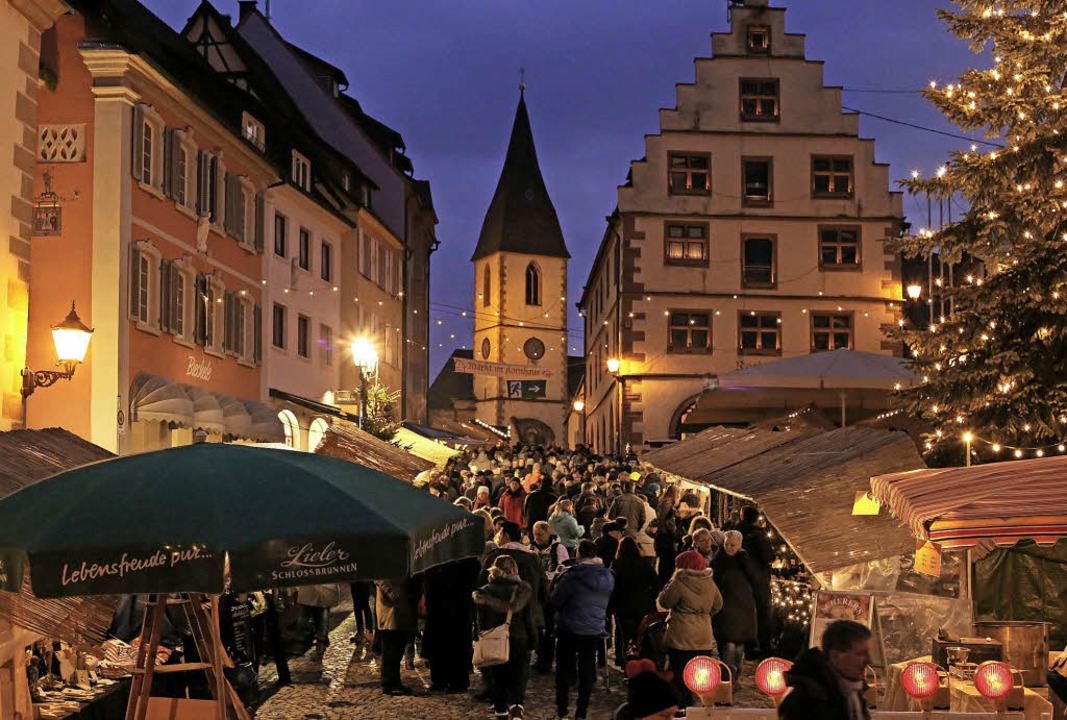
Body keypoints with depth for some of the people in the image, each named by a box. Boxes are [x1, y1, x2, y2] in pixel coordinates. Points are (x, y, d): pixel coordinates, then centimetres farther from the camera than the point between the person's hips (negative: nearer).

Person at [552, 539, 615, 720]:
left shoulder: (573, 575, -17)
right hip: (595, 630, 4)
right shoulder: (608, 577, 1)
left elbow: (556, 600, -11)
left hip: (570, 629, -4)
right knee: (587, 671, 12)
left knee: (564, 668, 8)